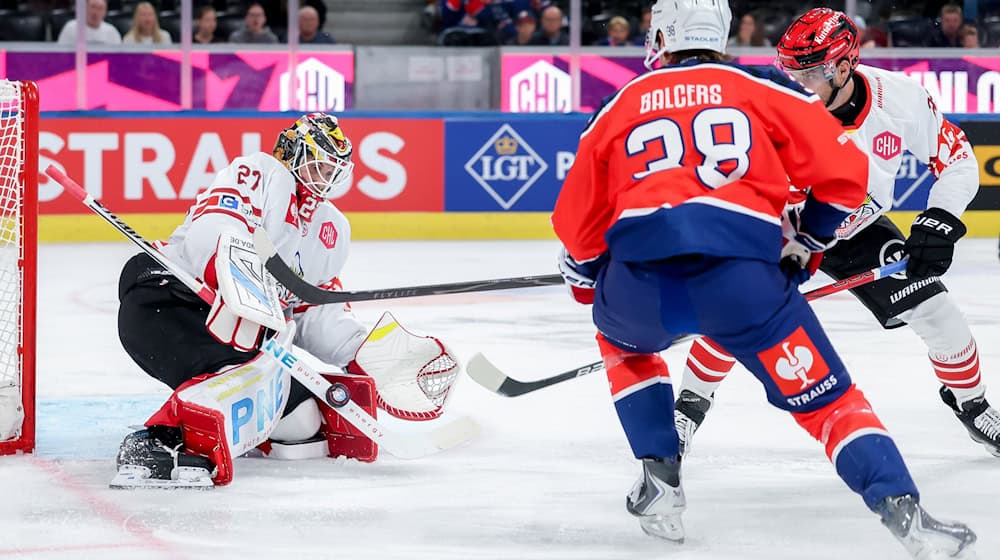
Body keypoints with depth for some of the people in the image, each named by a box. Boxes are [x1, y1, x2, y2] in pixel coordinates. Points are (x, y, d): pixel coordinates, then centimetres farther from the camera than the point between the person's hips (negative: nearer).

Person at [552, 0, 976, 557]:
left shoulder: (620, 108, 24)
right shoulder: (763, 89, 19)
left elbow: (578, 220, 29)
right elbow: (845, 172, 14)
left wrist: (586, 280, 48)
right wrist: (805, 244, 30)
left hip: (638, 279, 2)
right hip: (742, 274, -2)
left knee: (621, 340, 35)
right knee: (825, 395, 6)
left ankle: (660, 480, 24)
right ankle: (904, 510, -13)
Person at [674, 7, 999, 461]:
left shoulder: (900, 99, -25)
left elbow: (957, 160, -12)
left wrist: (939, 223, -24)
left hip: (859, 228, 2)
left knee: (936, 313, -4)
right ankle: (689, 406, -1)